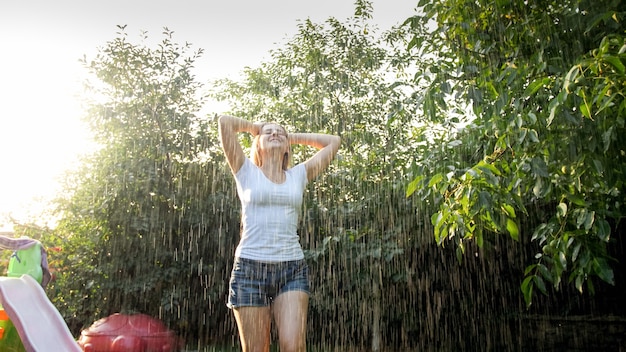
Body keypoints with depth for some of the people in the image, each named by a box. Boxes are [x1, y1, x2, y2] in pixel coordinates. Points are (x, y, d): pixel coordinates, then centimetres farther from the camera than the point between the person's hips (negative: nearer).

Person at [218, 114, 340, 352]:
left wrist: (292, 137, 23)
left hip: (293, 268, 2)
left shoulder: (298, 175, 14)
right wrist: (254, 127, 17)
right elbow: (225, 121, -1)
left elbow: (333, 142, 19)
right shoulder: (247, 172, 7)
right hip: (250, 267, -1)